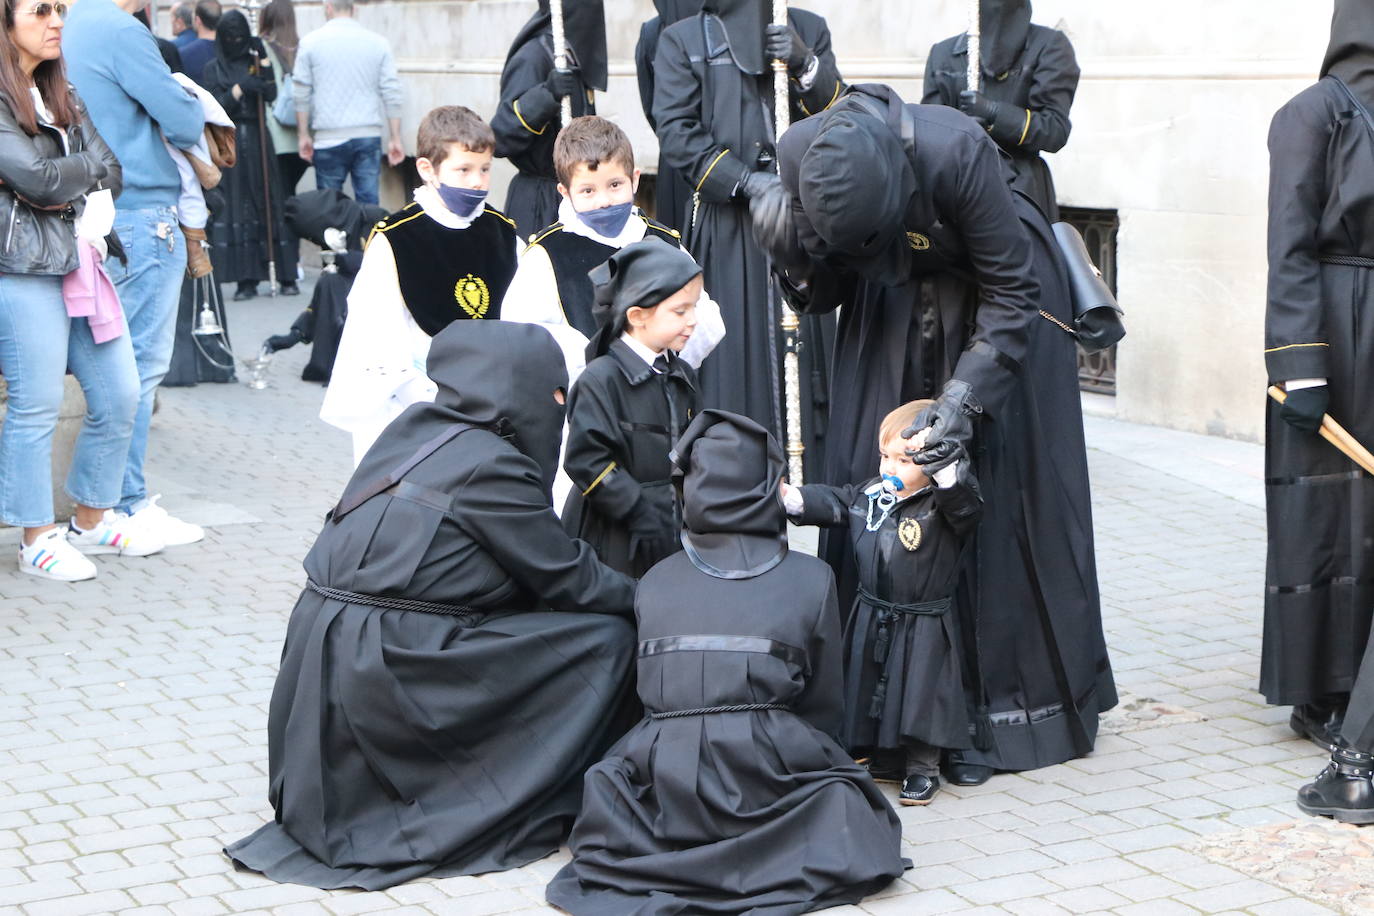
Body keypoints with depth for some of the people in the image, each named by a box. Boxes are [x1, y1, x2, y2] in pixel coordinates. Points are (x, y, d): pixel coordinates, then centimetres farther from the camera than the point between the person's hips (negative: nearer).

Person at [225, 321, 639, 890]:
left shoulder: (415, 428, 11)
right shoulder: (492, 467, -12)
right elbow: (568, 580, -3)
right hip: (385, 671, -8)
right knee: (605, 637, -2)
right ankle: (523, 808, 5)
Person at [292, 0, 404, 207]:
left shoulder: (311, 42, 0)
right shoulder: (378, 43, 4)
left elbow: (301, 94, 0)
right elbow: (392, 94, 2)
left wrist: (303, 135, 8)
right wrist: (395, 138, 6)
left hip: (329, 138, -1)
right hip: (369, 135, 1)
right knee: (369, 200, 2)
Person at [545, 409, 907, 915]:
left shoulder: (653, 582, 14)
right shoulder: (811, 577, 9)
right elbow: (825, 704, 14)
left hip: (665, 775, 2)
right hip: (767, 771, -2)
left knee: (607, 779, 34)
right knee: (838, 788, 28)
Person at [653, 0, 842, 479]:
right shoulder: (682, 40, 7)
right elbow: (676, 132, -4)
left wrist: (806, 64, -12)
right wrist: (745, 180, -14)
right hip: (727, 228, -2)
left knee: (803, 346, 1)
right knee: (733, 353, -4)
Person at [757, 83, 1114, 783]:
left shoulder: (956, 151, -38)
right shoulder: (800, 156, -26)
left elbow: (1012, 291, -26)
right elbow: (825, 294, -12)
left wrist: (966, 396, -34)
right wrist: (795, 254, -32)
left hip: (996, 293, -3)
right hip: (892, 307, 4)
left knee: (995, 500, -3)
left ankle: (997, 706, 7)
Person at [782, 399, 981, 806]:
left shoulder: (943, 506, -16)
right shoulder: (868, 494, 2)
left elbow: (964, 499, -35)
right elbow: (830, 503, 6)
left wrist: (939, 459, -50)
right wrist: (789, 497, -9)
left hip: (924, 626, -6)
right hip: (872, 620, 6)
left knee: (919, 693, 1)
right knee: (870, 689, 15)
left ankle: (923, 769, 17)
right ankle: (884, 761, 32)